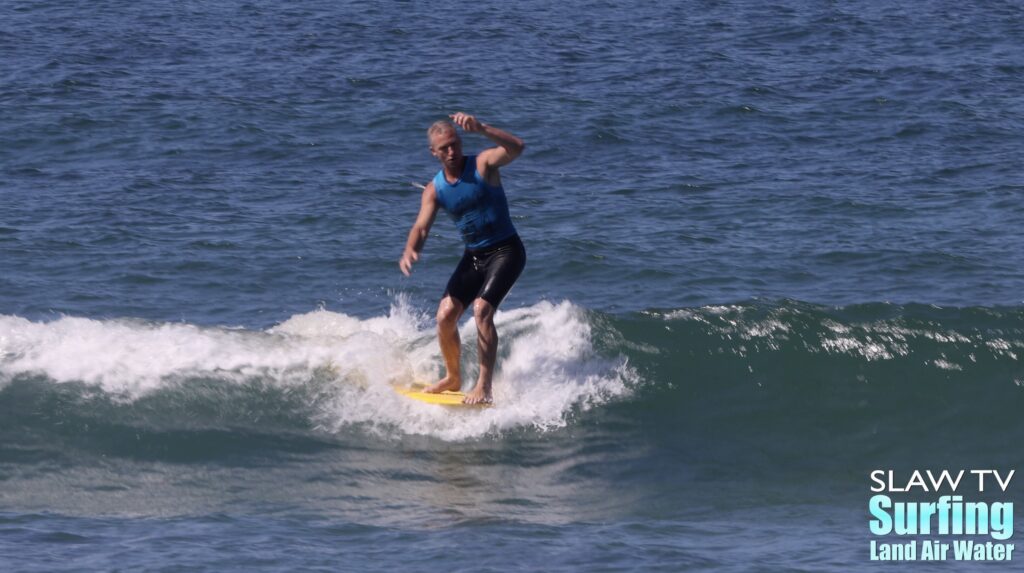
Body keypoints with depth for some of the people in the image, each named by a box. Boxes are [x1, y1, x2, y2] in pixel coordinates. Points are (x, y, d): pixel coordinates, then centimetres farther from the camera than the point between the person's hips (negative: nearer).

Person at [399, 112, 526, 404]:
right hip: (473, 256, 6)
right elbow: (421, 227, -8)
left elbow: (517, 147, -31)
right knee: (445, 316, -2)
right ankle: (453, 378, 21)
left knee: (482, 309, -24)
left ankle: (484, 386, -21)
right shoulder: (434, 189, 1)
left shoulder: (483, 164, -12)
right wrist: (410, 251, -31)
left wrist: (481, 128, -45)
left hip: (505, 251, -6)